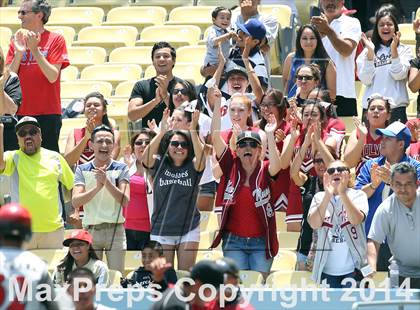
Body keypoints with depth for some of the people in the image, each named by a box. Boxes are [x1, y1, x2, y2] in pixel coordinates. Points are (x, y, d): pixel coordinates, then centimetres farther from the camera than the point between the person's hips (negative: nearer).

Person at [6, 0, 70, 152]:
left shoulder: (56, 39, -2)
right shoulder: (17, 41, 10)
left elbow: (53, 76, -10)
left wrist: (34, 49, -16)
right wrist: (18, 52, -9)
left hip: (48, 114, -4)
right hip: (20, 113, 4)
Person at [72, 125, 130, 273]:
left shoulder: (121, 168, 5)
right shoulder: (82, 169, 6)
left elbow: (125, 201, -7)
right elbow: (75, 202, -6)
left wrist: (106, 181, -19)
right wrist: (97, 187, -20)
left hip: (115, 229, -1)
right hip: (91, 230, 1)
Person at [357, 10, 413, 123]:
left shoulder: (404, 50, 7)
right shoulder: (367, 51, 9)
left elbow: (399, 75, -6)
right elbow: (366, 80, -1)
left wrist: (394, 49, -13)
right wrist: (370, 52, -9)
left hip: (396, 107, -1)